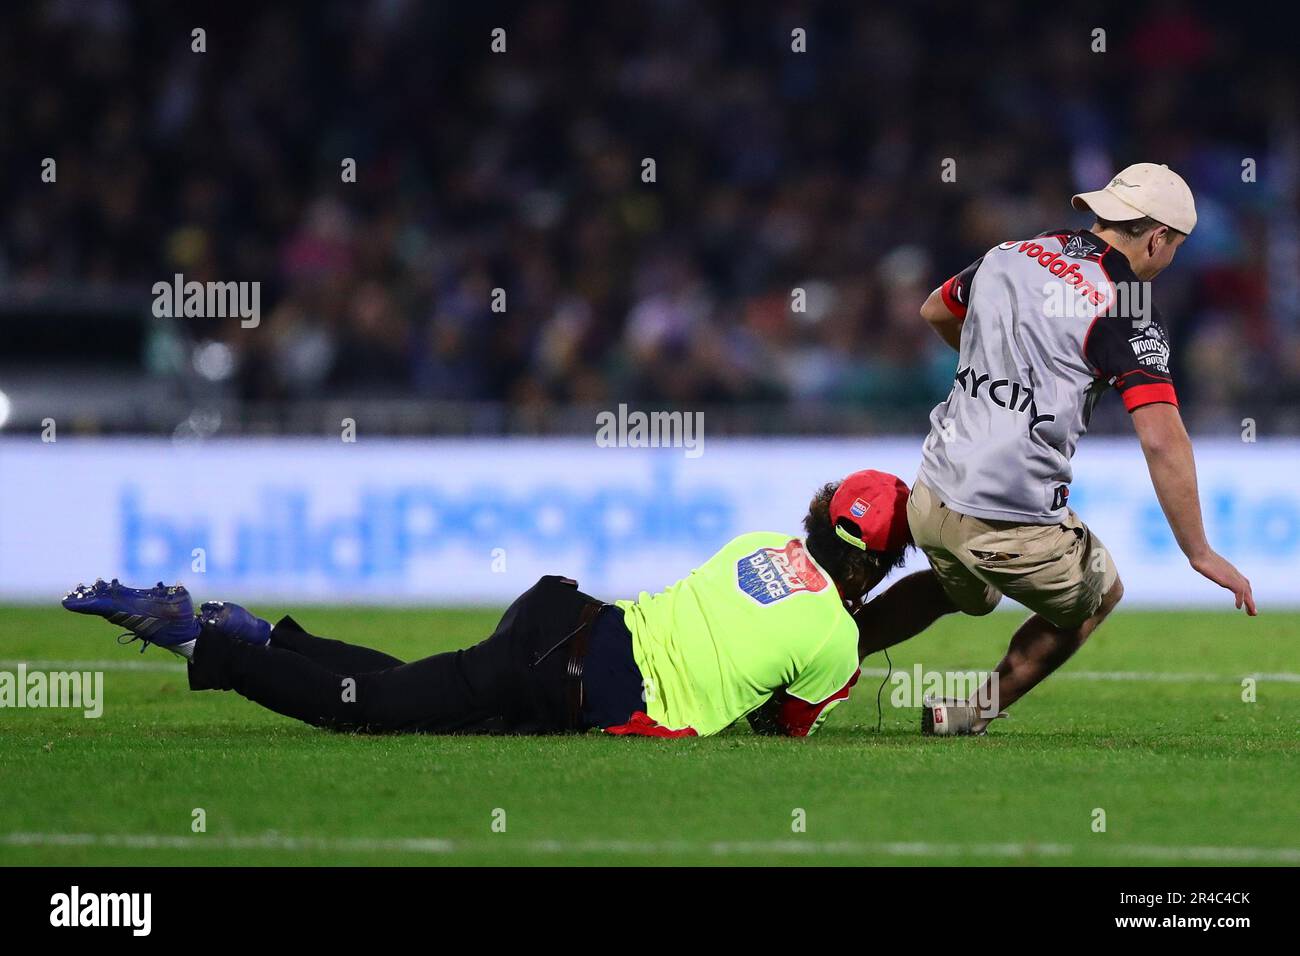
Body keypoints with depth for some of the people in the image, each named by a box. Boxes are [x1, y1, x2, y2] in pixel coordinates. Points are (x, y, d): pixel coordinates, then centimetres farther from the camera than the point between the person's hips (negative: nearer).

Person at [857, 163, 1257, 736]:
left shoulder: (1010, 257, 7)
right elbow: (1162, 440, -20)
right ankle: (973, 711, 17)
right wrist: (1199, 553, -13)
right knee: (1099, 595, 25)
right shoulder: (1125, 311, -12)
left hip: (931, 498, 6)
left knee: (966, 592, 37)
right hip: (1013, 524, -6)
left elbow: (934, 311, 28)